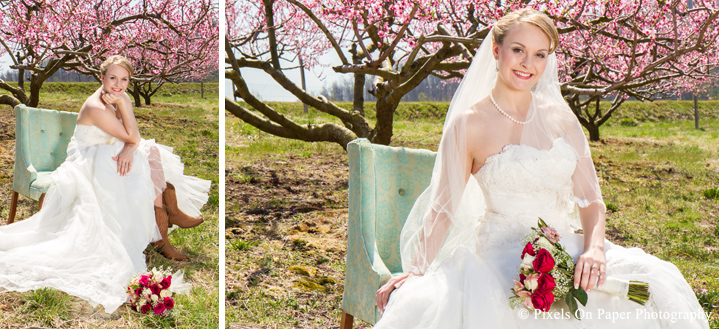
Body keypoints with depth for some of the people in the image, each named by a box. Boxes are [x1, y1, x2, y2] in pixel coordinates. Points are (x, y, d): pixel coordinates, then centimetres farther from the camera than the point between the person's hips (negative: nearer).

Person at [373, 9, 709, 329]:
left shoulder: (562, 119, 10)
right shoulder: (468, 124, -2)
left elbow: (591, 200, 8)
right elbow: (442, 208, -2)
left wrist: (594, 248, -12)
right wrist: (416, 270, -14)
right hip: (501, 255, -3)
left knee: (655, 282, -21)